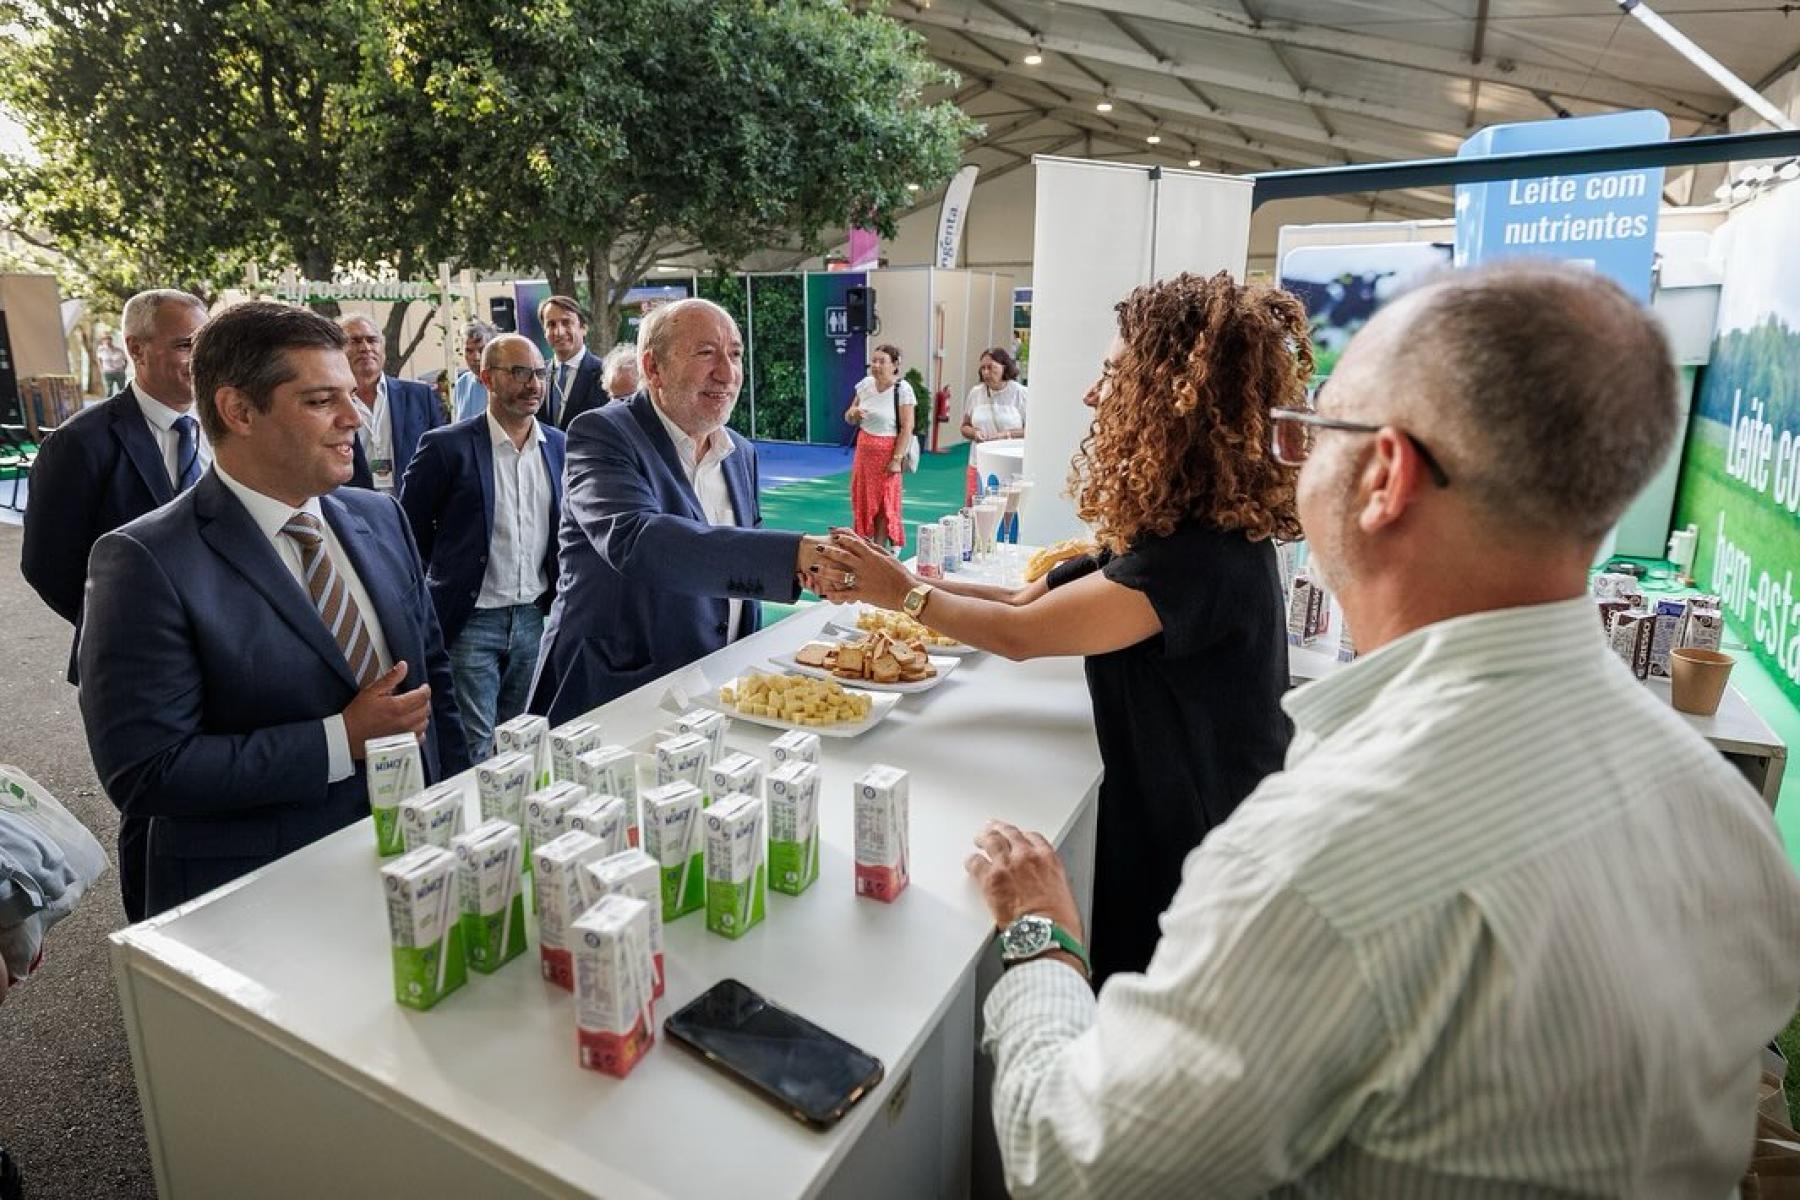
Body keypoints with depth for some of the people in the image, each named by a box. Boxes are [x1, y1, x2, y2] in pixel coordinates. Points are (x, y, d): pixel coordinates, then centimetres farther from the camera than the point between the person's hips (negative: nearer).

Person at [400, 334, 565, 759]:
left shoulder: (559, 446, 6)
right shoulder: (446, 446, -8)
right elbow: (410, 534, -1)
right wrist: (426, 614, 3)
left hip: (536, 618, 4)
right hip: (471, 623, -4)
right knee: (474, 752, 1)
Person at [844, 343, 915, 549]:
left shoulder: (902, 389, -12)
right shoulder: (865, 384, 4)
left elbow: (907, 427, -15)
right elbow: (849, 419, 13)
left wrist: (897, 459, -19)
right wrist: (853, 413, -11)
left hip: (887, 452, -6)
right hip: (864, 450, 6)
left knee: (884, 502, 1)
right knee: (862, 499, 8)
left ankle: (879, 549, 9)